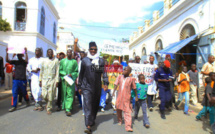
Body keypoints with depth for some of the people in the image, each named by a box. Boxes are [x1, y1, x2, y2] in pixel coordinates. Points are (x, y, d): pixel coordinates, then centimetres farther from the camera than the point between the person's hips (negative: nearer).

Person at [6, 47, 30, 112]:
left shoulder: (24, 62, -3)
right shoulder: (15, 62, 7)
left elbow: (26, 60, -27)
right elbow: (7, 60, -6)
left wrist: (26, 52, -37)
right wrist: (7, 52, -17)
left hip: (23, 80, -3)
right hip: (16, 80, 3)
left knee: (24, 92, 12)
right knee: (14, 93, -1)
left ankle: (27, 101, 36)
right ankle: (13, 106, 4)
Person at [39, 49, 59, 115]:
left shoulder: (56, 60, 0)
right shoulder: (44, 60, 8)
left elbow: (57, 71, 0)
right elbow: (41, 71, 12)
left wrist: (57, 81, -4)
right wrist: (40, 80, 9)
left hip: (52, 80, -2)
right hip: (44, 80, 2)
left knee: (50, 96, 0)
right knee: (44, 95, -4)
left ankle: (49, 108, 19)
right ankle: (47, 102, 29)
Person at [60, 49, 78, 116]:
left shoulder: (74, 62, 4)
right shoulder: (62, 61, 10)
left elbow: (76, 71, 3)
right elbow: (60, 70, 7)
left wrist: (71, 74, -14)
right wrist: (65, 74, -9)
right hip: (64, 79, 2)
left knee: (70, 94, -7)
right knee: (64, 94, 9)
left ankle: (68, 109, -9)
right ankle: (64, 106, 24)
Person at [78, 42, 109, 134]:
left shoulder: (101, 61, 7)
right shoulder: (84, 60, 5)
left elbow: (104, 72, 2)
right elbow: (81, 74, 9)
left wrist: (106, 83, -11)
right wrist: (80, 86, 10)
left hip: (97, 87, 2)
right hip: (87, 87, -2)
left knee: (95, 105, 13)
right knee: (87, 105, -9)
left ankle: (92, 120, 34)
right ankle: (88, 126, -9)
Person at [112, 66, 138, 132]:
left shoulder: (131, 79, -3)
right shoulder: (119, 77, 5)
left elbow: (134, 88, 5)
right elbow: (116, 84, -1)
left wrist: (136, 96, 10)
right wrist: (114, 92, -13)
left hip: (126, 97, -4)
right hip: (119, 96, 4)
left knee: (127, 111, -5)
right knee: (118, 109, 16)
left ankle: (128, 126, -3)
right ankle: (120, 120, 40)